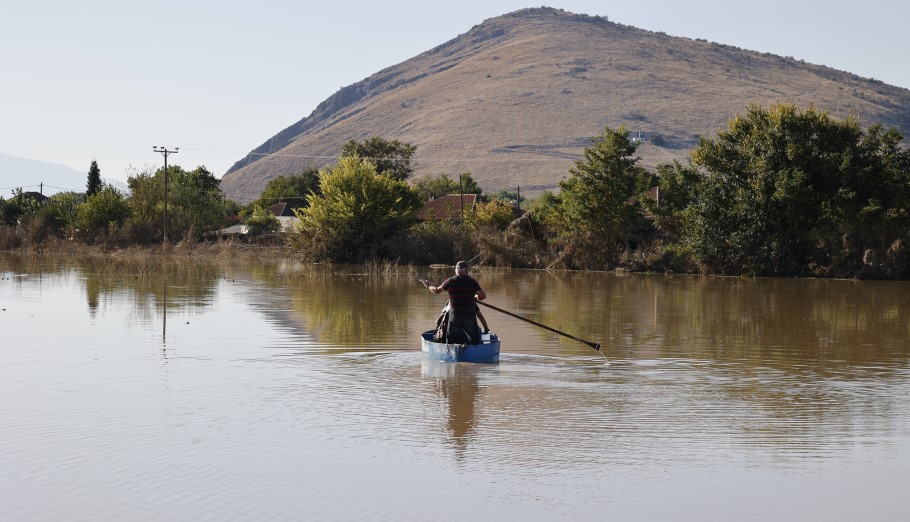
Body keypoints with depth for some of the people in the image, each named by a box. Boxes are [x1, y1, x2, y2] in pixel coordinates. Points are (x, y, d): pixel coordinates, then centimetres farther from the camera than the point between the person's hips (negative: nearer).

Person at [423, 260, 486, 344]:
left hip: (454, 315, 1)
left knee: (450, 340, 14)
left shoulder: (450, 281, -3)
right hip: (470, 315, -1)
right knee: (474, 340, 9)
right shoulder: (472, 281, -5)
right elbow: (482, 296, -7)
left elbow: (437, 290, 9)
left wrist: (428, 286, 29)